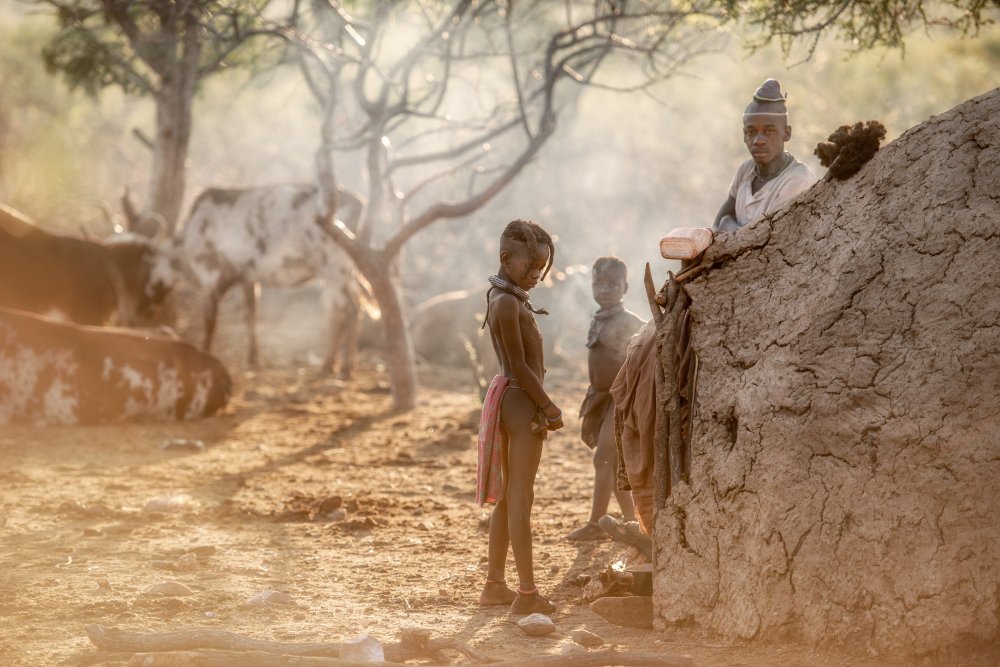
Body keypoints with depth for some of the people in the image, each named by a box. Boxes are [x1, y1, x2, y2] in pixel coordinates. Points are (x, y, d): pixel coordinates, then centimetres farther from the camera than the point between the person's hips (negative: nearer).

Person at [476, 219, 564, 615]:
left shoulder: (507, 299, 15)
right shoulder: (508, 303, -16)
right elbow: (520, 366, -18)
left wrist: (542, 406, 3)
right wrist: (548, 408, -12)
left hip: (513, 401, 10)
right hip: (521, 403, -10)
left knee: (508, 497, 14)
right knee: (520, 497, -9)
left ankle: (494, 585, 20)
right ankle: (527, 593, -9)